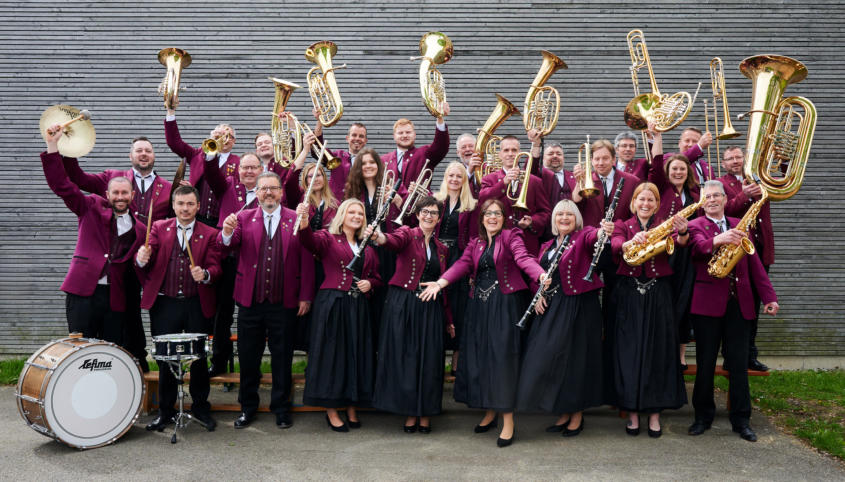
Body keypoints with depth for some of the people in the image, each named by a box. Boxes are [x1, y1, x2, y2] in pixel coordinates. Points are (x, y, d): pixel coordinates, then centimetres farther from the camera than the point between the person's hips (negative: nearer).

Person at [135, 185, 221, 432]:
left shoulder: (209, 234, 5)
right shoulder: (159, 228, 9)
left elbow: (215, 266, -3)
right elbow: (148, 256, -2)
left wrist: (204, 274, -25)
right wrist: (142, 259, -25)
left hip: (197, 305, -1)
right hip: (164, 303, 1)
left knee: (199, 357, 6)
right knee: (165, 358, 7)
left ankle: (201, 407, 23)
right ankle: (165, 410, 21)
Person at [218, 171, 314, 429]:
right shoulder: (244, 218, 5)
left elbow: (306, 260, -1)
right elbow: (226, 245, -11)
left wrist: (305, 297, -6)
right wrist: (227, 233, -34)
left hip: (284, 302, -1)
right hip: (250, 301, 1)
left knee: (282, 357, 9)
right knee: (248, 357, 10)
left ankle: (281, 408, 23)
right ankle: (248, 407, 26)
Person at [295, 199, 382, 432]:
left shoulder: (367, 247, 15)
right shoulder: (328, 238, 0)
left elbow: (376, 275, 22)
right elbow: (311, 241, -23)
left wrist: (369, 283, 0)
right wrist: (304, 224, -43)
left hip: (358, 306, 5)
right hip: (332, 304, -5)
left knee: (356, 354, 7)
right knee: (332, 352, -1)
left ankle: (352, 409, 20)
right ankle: (331, 412, 9)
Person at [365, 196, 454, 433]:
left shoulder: (441, 249, 14)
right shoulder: (407, 234, 1)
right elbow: (394, 242, -23)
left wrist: (448, 320, 17)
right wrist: (378, 236, -47)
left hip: (430, 309, 4)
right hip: (403, 304, -3)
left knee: (429, 360, 2)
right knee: (404, 357, -1)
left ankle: (425, 413, 13)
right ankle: (410, 412, 10)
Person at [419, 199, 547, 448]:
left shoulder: (511, 236, 3)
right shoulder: (475, 243, 16)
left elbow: (523, 258, -14)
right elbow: (463, 264, 3)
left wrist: (541, 275, -34)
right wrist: (440, 283, -14)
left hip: (505, 303, -5)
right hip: (480, 305, 5)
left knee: (503, 355, -10)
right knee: (479, 355, 4)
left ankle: (508, 420, -4)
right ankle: (490, 412, 20)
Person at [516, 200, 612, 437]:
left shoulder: (583, 236, -2)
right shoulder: (547, 246, 16)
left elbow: (593, 236, -25)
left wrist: (604, 230, -47)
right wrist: (538, 295, 0)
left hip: (578, 306, -6)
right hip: (550, 307, 6)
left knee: (575, 357, -1)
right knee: (549, 356, 4)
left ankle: (577, 414, 14)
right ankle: (564, 412, 18)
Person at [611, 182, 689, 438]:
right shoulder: (622, 226, 7)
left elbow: (680, 242, -16)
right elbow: (616, 245, -15)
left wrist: (682, 232, -39)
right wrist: (631, 242, -37)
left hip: (658, 294, 0)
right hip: (629, 294, 0)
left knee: (658, 351, 2)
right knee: (629, 350, 0)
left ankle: (654, 413, 11)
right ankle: (632, 412, 9)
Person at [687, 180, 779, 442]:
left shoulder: (739, 225, 14)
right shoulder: (695, 226, 2)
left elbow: (754, 262, 12)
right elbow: (699, 246, -21)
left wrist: (769, 296, 5)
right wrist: (716, 241, -44)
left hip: (738, 302, 3)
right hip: (708, 302, -3)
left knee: (739, 364, 6)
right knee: (705, 363, 5)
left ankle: (741, 420, 15)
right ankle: (703, 416, 18)